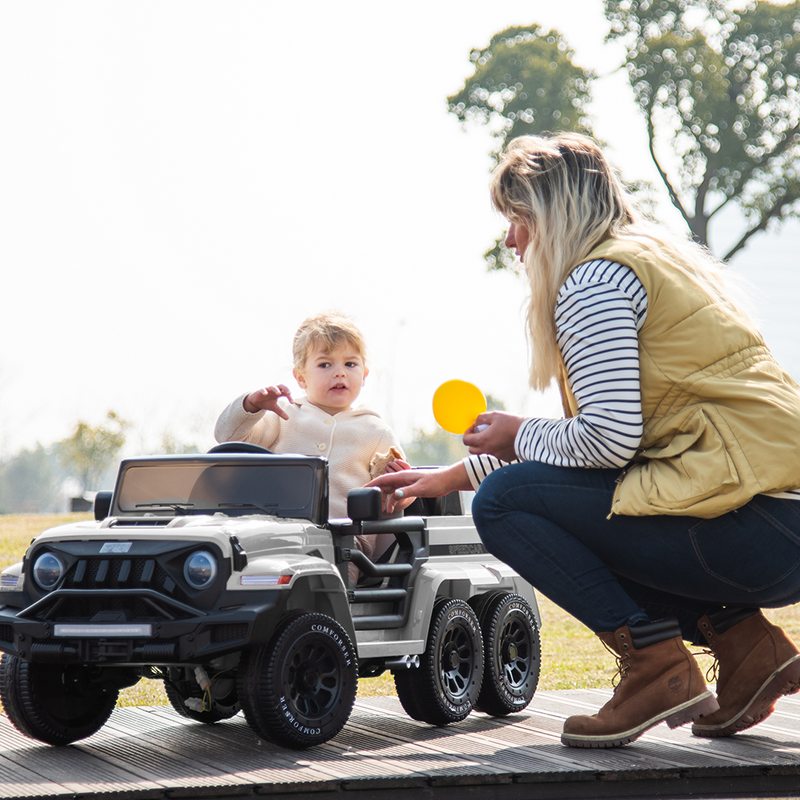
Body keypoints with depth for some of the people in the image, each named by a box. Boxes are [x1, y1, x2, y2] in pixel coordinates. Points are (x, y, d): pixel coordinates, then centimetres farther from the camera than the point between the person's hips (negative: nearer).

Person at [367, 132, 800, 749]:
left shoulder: (595, 278, -6)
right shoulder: (656, 258, 25)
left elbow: (608, 438, -17)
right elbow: (613, 424, 32)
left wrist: (518, 436, 5)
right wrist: (450, 477, 35)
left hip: (749, 527, -9)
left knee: (505, 502, -3)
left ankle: (656, 663, -7)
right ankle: (745, 643, 13)